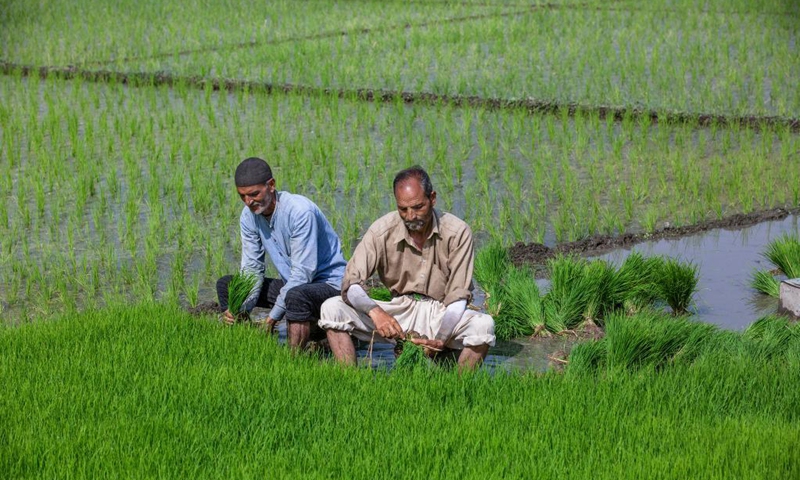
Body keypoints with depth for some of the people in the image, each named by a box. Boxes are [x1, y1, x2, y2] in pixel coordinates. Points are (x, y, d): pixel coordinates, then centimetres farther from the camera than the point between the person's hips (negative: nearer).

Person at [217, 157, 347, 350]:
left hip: (329, 284, -7)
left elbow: (302, 273, -26)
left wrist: (273, 316, -26)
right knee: (225, 284, 1)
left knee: (296, 296, -40)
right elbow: (251, 269, -1)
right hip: (292, 284, 8)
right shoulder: (249, 216, -3)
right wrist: (240, 309, -19)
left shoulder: (300, 211, -25)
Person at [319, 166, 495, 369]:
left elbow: (458, 297, -13)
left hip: (441, 312, -1)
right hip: (398, 311, 1)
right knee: (332, 308, -19)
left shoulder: (457, 232, -13)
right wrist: (375, 311, -38)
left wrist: (441, 338, -31)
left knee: (483, 325, -32)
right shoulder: (382, 230, -11)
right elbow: (351, 284, -16)